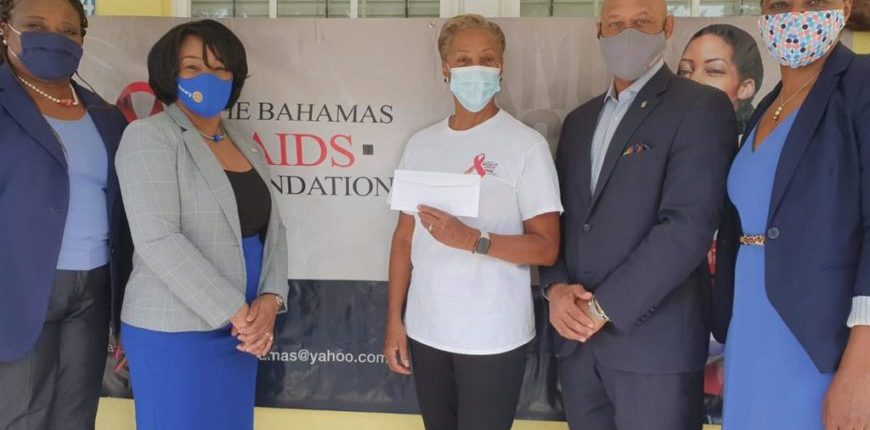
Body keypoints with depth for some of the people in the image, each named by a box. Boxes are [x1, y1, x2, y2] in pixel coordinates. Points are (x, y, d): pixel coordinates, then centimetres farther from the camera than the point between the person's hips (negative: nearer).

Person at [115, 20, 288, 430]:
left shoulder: (245, 146, 12)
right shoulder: (149, 136, -8)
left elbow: (272, 229, 9)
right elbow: (158, 240, -18)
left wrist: (269, 301, -8)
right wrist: (237, 313, -18)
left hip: (240, 330, 6)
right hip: (174, 331, -6)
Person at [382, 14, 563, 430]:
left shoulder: (525, 144, -8)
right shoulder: (421, 144, 6)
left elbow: (546, 247, -10)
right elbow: (405, 236, 9)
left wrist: (472, 239, -23)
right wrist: (394, 320, 6)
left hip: (493, 337, -4)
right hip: (426, 330, 4)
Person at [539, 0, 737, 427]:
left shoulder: (701, 107, -5)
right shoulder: (580, 119, 16)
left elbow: (689, 223, -16)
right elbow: (556, 215, 14)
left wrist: (604, 306, -15)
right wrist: (556, 288, -5)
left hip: (655, 341, -6)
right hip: (576, 337, 6)